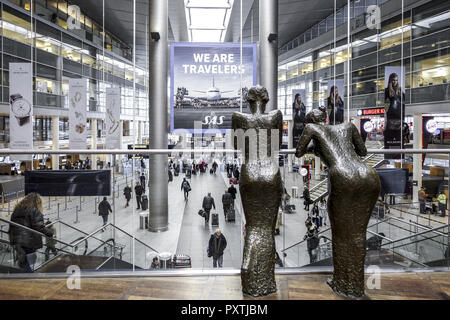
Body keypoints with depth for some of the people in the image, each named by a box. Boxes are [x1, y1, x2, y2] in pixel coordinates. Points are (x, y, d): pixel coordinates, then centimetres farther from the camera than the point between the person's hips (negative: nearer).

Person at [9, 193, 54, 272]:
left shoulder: (16, 210, 14)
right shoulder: (35, 211, -9)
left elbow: (11, 228, 15)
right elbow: (39, 227, -17)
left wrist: (12, 241, 20)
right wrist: (50, 234, -6)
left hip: (16, 243, 7)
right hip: (29, 243, -7)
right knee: (29, 265, 0)